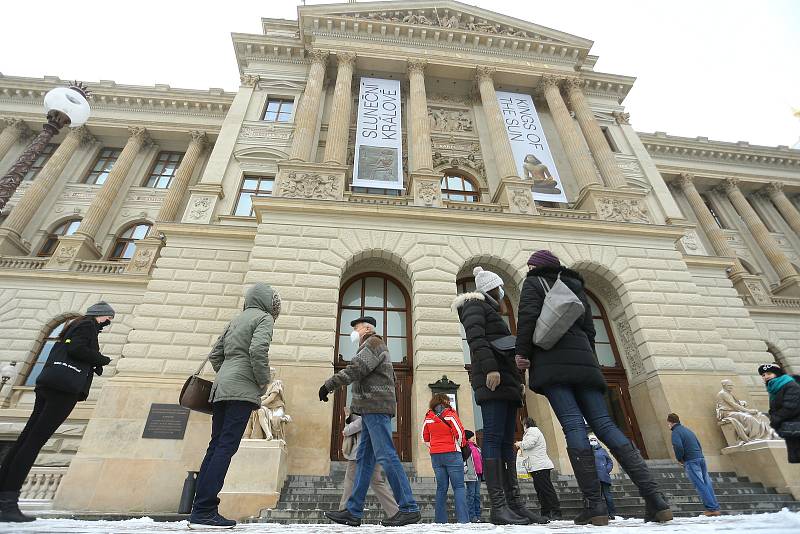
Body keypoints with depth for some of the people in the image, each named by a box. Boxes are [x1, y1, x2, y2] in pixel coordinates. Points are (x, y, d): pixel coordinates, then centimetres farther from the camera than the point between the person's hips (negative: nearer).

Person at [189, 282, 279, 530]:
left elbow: (214, 355, 21)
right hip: (242, 389, -8)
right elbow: (258, 350, -18)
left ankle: (200, 510, 14)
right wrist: (264, 381, -7)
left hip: (221, 388, 8)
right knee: (226, 447, -7)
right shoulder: (264, 318, -2)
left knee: (216, 446, 10)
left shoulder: (236, 319, 22)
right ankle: (204, 512, -5)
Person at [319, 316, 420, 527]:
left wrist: (328, 384, -10)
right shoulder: (372, 347, 29)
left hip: (375, 407, -10)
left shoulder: (373, 342, 0)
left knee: (386, 456, -12)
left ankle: (409, 509, -9)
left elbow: (355, 369, -15)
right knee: (364, 459, 7)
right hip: (372, 409, 10)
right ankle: (353, 511, 9)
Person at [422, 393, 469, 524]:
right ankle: (463, 519, -6)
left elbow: (425, 438, 11)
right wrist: (461, 445, 9)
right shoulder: (450, 414, -6)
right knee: (459, 487, 2)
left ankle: (440, 520, 12)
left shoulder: (428, 417, 6)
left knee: (441, 488, 11)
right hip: (452, 454, -4)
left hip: (435, 456, 4)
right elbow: (460, 433, -8)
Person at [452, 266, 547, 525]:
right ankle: (498, 506, -14)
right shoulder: (474, 305, 5)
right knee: (494, 438, -13)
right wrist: (490, 367, -24)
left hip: (506, 381, 9)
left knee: (507, 442, 3)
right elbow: (476, 338, -12)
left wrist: (518, 380, 20)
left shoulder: (490, 311, 32)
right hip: (492, 378, -9)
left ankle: (514, 503, 4)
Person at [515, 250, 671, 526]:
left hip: (552, 360, -6)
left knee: (573, 425, -12)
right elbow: (589, 329, 24)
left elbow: (528, 316, -7)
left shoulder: (534, 283, 11)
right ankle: (655, 498, -8)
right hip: (582, 359, 6)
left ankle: (594, 503, -15)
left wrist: (522, 351, -8)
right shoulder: (576, 286, 29)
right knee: (604, 424, 1)